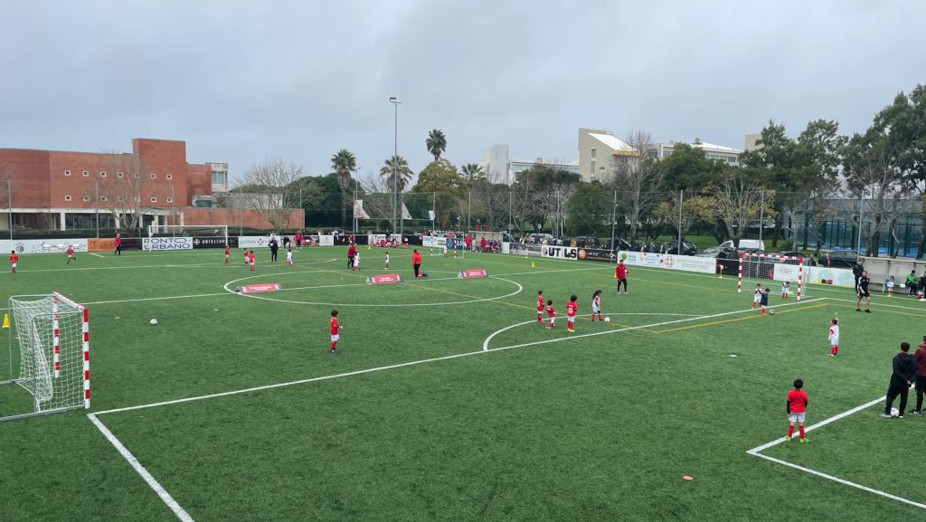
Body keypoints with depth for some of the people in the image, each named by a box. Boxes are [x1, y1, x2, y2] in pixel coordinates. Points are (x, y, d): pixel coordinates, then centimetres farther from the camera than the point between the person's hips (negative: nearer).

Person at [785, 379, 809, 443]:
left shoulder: (790, 393, -15)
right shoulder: (804, 394, -14)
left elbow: (788, 403, -10)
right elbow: (806, 403, 0)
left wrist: (788, 412, -1)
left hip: (793, 411, 0)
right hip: (801, 411, 0)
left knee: (792, 424, 7)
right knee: (801, 425, 9)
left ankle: (789, 437, 15)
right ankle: (802, 438, 19)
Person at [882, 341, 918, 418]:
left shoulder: (897, 358, -13)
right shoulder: (913, 359, 1)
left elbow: (896, 371, -20)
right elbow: (916, 371, -4)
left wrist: (906, 380, -16)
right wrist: (910, 380, -11)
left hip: (896, 383, -4)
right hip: (906, 384, 4)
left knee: (890, 396, 3)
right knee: (904, 398, 14)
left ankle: (887, 413, -2)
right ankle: (901, 414, 16)